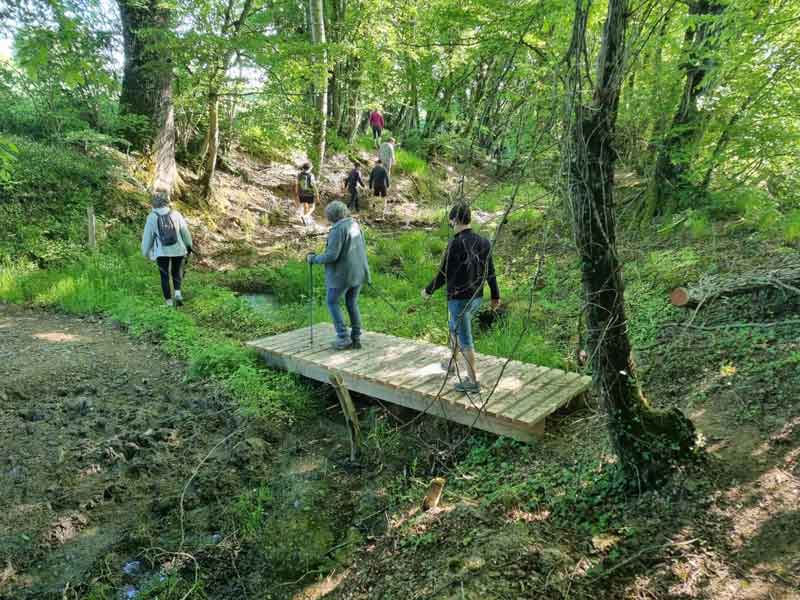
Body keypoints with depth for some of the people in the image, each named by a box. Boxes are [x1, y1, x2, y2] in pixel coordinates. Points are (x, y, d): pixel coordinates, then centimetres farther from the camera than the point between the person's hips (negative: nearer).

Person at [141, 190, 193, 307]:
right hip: (178, 249, 1)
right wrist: (189, 245, 18)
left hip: (161, 252, -1)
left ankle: (169, 301, 14)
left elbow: (147, 236, -1)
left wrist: (145, 252, 13)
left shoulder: (152, 217, -6)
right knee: (176, 272, 22)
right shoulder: (175, 214, -5)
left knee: (164, 276, 13)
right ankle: (177, 293, 2)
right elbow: (185, 231, 2)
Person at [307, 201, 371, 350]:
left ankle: (344, 338, 7)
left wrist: (314, 259, -7)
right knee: (352, 304, 16)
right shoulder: (354, 225, 7)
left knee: (333, 303, 10)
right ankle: (356, 339, 17)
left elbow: (332, 255, -21)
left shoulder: (338, 229, -18)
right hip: (358, 271, 8)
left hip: (343, 273, -7)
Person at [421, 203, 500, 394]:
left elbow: (444, 275, -16)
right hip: (476, 298, 8)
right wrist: (495, 296, 17)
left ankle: (473, 381, 8)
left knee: (465, 340, 1)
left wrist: (428, 290, 1)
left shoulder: (455, 244, -21)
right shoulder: (483, 242, 1)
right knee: (454, 329, 29)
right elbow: (490, 271, 7)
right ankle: (451, 363, 44)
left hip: (459, 300, -8)